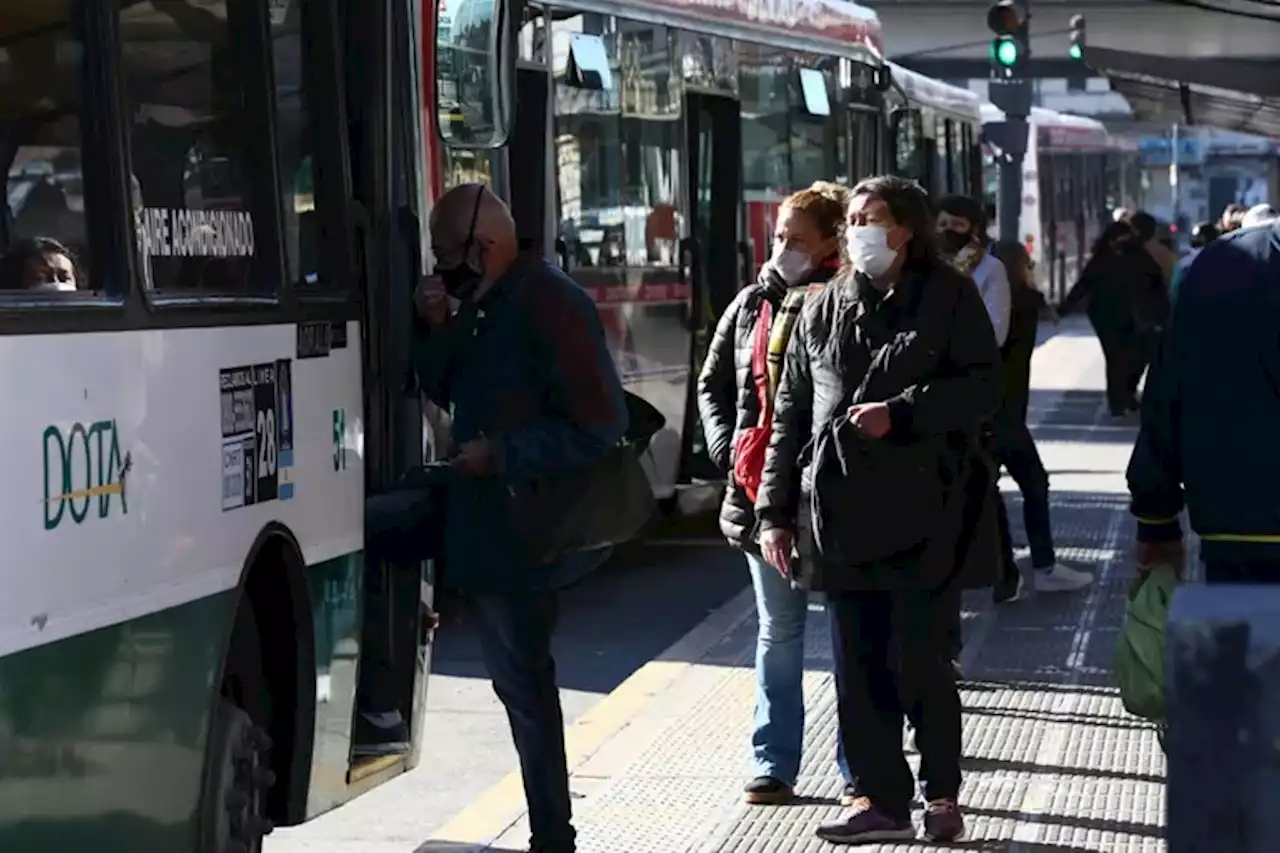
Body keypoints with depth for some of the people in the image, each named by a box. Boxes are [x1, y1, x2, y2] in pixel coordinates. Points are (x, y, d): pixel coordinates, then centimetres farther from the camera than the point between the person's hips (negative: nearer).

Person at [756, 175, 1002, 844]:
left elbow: (983, 387, -6)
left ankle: (942, 792, 15)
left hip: (924, 512, -4)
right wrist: (775, 510, 10)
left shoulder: (950, 299, 3)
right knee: (858, 662, 5)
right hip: (840, 508, 4)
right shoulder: (821, 311, 14)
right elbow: (790, 414, 14)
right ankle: (880, 797, 15)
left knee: (917, 660, -3)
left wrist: (899, 412, -16)